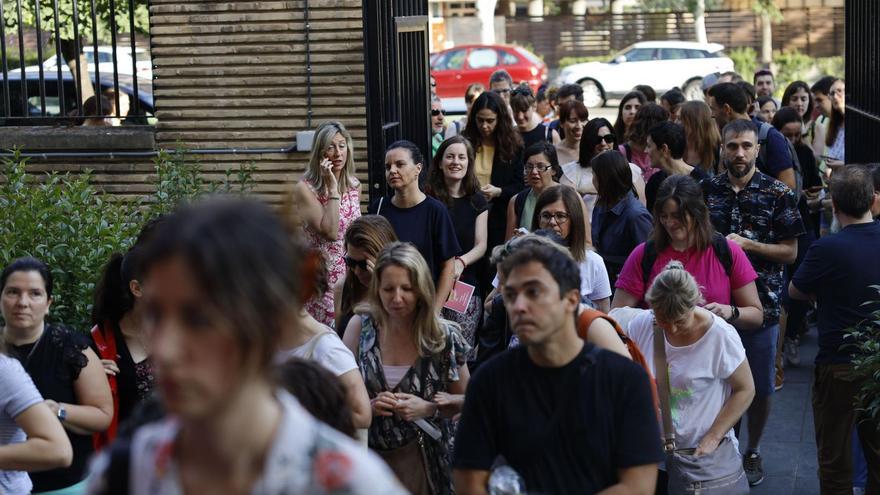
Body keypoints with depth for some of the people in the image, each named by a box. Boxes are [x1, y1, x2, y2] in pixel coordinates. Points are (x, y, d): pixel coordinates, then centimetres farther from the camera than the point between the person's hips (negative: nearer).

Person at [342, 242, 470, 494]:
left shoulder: (443, 336, -9)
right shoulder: (360, 327, -6)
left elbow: (465, 400, 1)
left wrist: (428, 408, -17)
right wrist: (369, 405, -18)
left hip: (420, 460, -1)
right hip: (368, 453, 1)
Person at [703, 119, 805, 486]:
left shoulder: (778, 194, -3)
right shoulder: (706, 190, 3)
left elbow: (790, 252, -4)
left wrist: (747, 245, -15)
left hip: (760, 301, -1)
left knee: (759, 386, 7)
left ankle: (753, 451, 25)